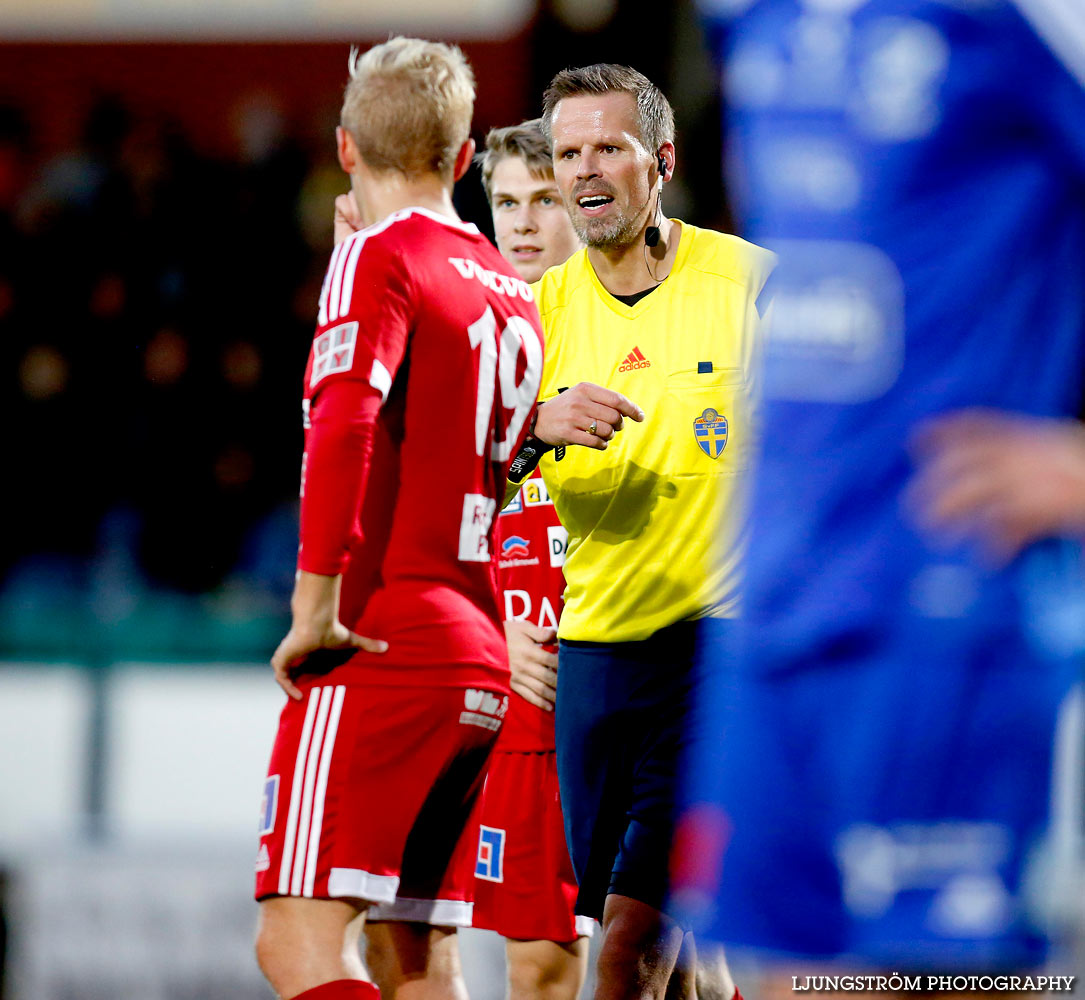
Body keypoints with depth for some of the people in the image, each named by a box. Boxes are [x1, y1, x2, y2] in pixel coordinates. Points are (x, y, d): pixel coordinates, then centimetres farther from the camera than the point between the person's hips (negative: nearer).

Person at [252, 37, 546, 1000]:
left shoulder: (379, 258, -6)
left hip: (387, 642, -8)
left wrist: (317, 605, -21)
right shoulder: (513, 289, 18)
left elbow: (344, 423, -20)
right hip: (485, 658, 8)